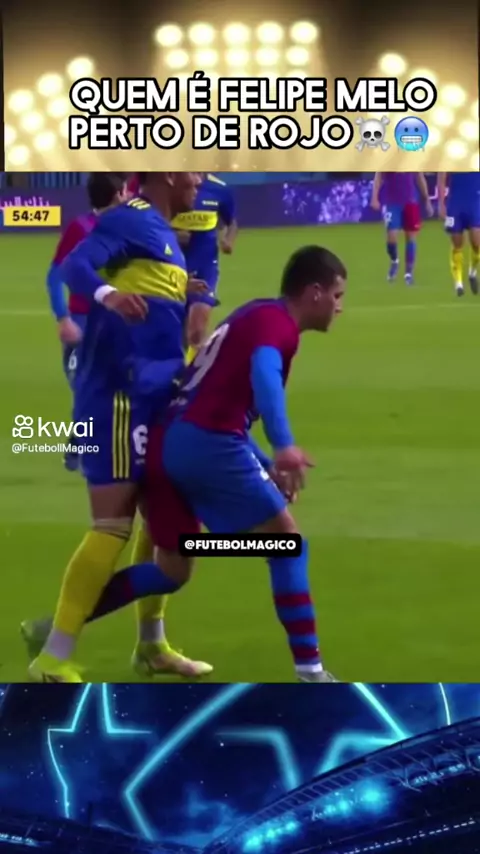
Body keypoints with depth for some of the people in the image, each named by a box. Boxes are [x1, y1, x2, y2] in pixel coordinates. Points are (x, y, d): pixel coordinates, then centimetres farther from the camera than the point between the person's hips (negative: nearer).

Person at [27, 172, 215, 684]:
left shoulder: (162, 231, 17)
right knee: (113, 527, -10)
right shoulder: (131, 218, -10)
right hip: (118, 395, -10)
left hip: (150, 396, 10)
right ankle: (52, 662, -6)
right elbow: (74, 265, -27)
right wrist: (106, 294, -44)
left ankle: (150, 646, 29)